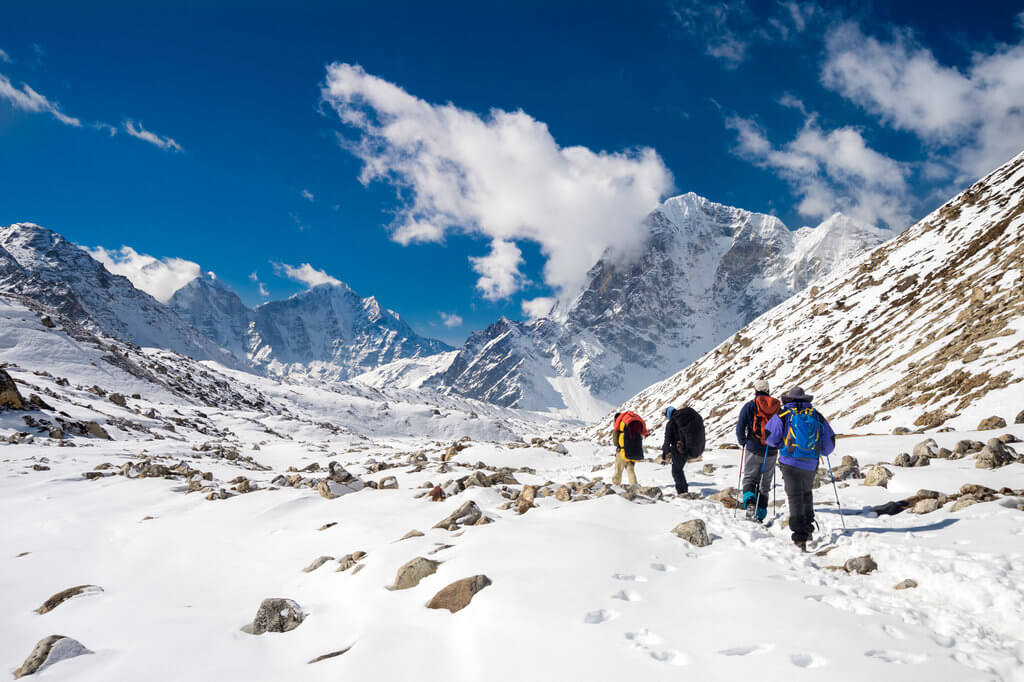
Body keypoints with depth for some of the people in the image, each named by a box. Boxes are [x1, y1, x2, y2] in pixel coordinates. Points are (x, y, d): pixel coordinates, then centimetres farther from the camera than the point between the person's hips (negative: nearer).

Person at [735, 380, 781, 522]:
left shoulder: (749, 406, -6)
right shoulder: (778, 407, 5)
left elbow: (740, 428, -8)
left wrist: (743, 442, 8)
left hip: (753, 449, -3)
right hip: (771, 452, 3)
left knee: (749, 478, 9)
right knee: (765, 483, 12)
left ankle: (750, 501, -17)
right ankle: (761, 513, 10)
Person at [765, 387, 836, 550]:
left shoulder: (783, 415, -2)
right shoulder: (817, 416, 7)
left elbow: (770, 439, -3)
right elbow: (830, 443, 11)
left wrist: (782, 444, 19)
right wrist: (822, 452, 32)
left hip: (790, 463, -3)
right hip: (811, 465, 3)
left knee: (795, 497, 0)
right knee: (807, 494, 24)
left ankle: (800, 536, -8)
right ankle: (809, 527, 30)